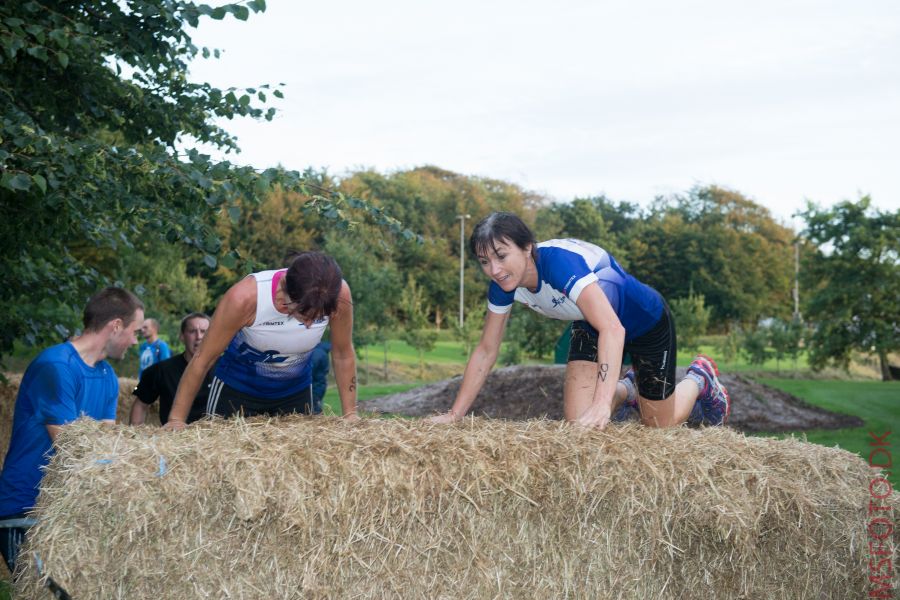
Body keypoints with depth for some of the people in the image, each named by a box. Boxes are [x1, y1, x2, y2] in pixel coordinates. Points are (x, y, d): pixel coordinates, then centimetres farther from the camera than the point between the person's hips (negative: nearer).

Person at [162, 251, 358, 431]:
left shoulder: (339, 294, -30)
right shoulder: (244, 298, -35)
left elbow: (343, 355, -12)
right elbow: (202, 359, -24)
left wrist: (350, 414, -8)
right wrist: (176, 419, -20)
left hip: (296, 390, 2)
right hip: (238, 386, -2)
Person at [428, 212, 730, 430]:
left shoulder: (558, 261, -41)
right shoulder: (503, 284, -19)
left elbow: (612, 328, -51)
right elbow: (486, 351, -8)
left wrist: (602, 403, -61)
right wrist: (454, 415, -13)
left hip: (646, 322, -6)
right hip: (590, 328, 6)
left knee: (659, 428, 6)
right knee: (576, 420, -9)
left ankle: (699, 378, 37)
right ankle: (626, 390, 24)